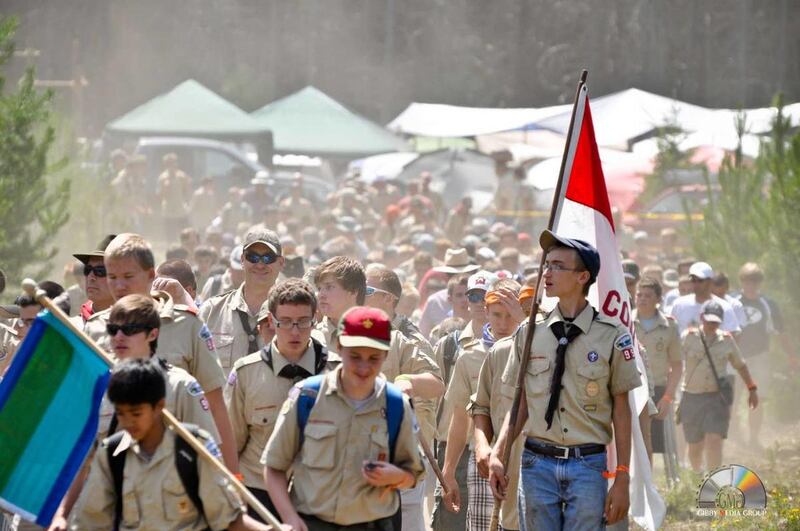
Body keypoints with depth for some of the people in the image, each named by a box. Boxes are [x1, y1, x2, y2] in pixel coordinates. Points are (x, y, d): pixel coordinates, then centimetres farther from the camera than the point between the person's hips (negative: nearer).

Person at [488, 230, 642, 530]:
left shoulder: (611, 336, -2)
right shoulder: (529, 333, 6)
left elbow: (621, 409, 1)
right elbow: (520, 403, 11)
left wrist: (622, 479, -2)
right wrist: (497, 455, -2)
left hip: (588, 465, -3)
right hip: (537, 463, 3)